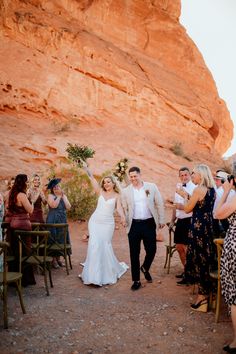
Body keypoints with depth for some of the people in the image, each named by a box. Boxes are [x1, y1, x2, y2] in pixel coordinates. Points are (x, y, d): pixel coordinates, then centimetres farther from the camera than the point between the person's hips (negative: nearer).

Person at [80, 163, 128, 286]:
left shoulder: (116, 196, 4)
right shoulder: (101, 192, 9)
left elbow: (119, 207, -13)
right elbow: (92, 178, 2)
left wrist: (123, 217, -32)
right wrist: (86, 167, -5)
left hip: (108, 223, -2)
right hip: (95, 221, 2)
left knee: (105, 246, 0)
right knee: (94, 246, -4)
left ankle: (107, 273, 20)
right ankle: (94, 274, 7)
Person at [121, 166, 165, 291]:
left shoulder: (152, 187, 1)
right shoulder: (126, 191, 3)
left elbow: (159, 204, 5)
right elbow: (124, 208, 6)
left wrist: (161, 219, 3)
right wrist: (124, 221, -6)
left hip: (149, 223, 0)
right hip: (134, 225, 0)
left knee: (151, 250, 4)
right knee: (134, 253, 5)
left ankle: (145, 268, 37)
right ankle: (136, 280, 19)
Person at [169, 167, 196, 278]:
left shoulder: (194, 188, -11)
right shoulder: (178, 188, 13)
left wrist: (183, 207, -22)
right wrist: (172, 220, 21)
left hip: (189, 221, -8)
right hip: (180, 221, 8)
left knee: (187, 248, -3)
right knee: (179, 247, 15)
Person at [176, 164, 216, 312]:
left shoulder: (199, 189, -17)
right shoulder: (212, 190, 8)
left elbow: (187, 209, -11)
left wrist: (185, 196, 4)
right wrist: (188, 196, 13)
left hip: (199, 226, -9)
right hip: (208, 225, 9)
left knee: (200, 257, 1)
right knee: (205, 256, 19)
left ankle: (203, 294, 10)